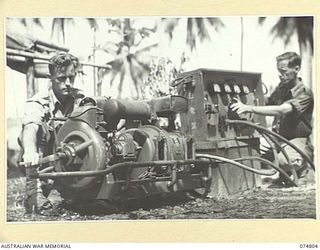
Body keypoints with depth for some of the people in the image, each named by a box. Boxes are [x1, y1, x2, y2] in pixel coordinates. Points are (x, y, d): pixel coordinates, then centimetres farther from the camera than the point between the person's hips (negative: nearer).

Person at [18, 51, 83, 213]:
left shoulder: (79, 100, -3)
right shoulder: (38, 103, -18)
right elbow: (30, 127, -39)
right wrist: (30, 150, -60)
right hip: (39, 164, -4)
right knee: (40, 126, -28)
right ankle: (34, 192, -31)